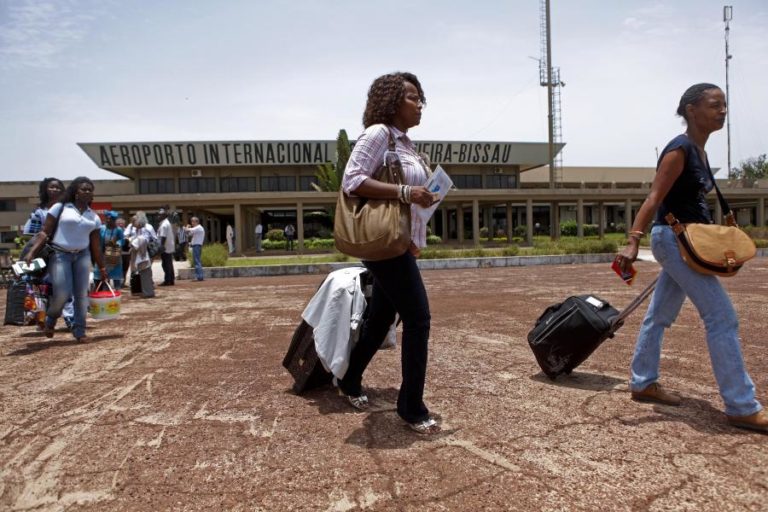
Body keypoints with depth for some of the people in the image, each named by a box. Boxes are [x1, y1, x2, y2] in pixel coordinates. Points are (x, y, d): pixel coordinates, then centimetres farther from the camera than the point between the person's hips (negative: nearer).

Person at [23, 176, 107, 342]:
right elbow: (45, 232, -4)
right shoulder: (60, 208, -1)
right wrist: (32, 252, -15)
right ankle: (50, 319, 24)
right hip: (60, 255, -3)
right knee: (62, 294, -8)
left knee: (81, 294, 0)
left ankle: (79, 331, 11)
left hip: (82, 256, 3)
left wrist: (101, 267, 11)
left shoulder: (94, 217, 9)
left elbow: (96, 245, 12)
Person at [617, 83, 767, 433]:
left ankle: (643, 384, 25)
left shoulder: (699, 151, 13)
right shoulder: (680, 149, -15)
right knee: (722, 317, -9)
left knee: (659, 316, 14)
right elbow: (654, 199, -24)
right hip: (674, 238, -10)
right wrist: (633, 242, -33)